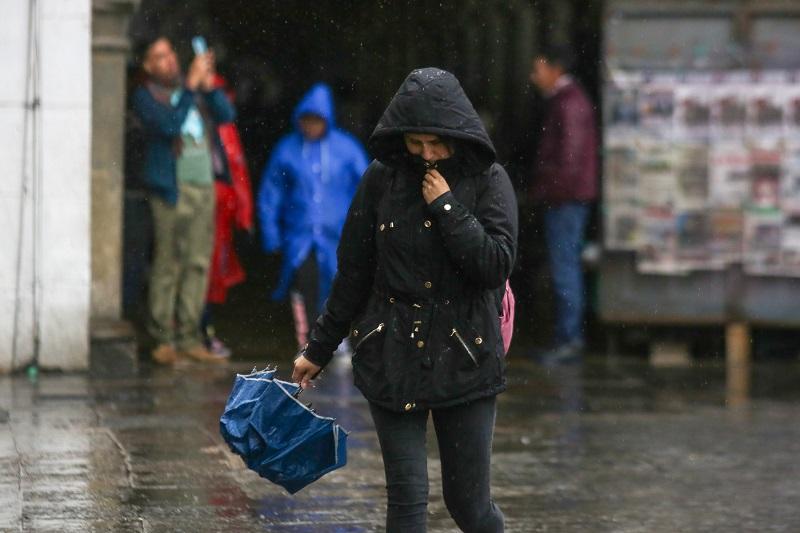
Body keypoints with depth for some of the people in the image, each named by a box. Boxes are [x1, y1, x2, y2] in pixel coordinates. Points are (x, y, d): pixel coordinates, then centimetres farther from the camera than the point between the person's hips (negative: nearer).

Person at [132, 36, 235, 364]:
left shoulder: (193, 87, 15)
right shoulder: (145, 96, -1)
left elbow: (226, 115, 7)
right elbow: (169, 124, -17)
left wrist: (209, 86, -8)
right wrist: (192, 84, -18)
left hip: (204, 186, 5)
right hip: (173, 190, -5)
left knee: (198, 263, 5)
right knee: (168, 264, -6)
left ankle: (189, 339, 9)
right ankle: (164, 339, -1)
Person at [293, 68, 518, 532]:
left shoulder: (489, 181, -4)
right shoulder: (383, 179, 1)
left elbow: (496, 266, -14)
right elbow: (353, 273, 8)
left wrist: (445, 207, -16)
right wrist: (319, 349, 12)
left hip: (464, 358, -1)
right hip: (393, 356, 1)